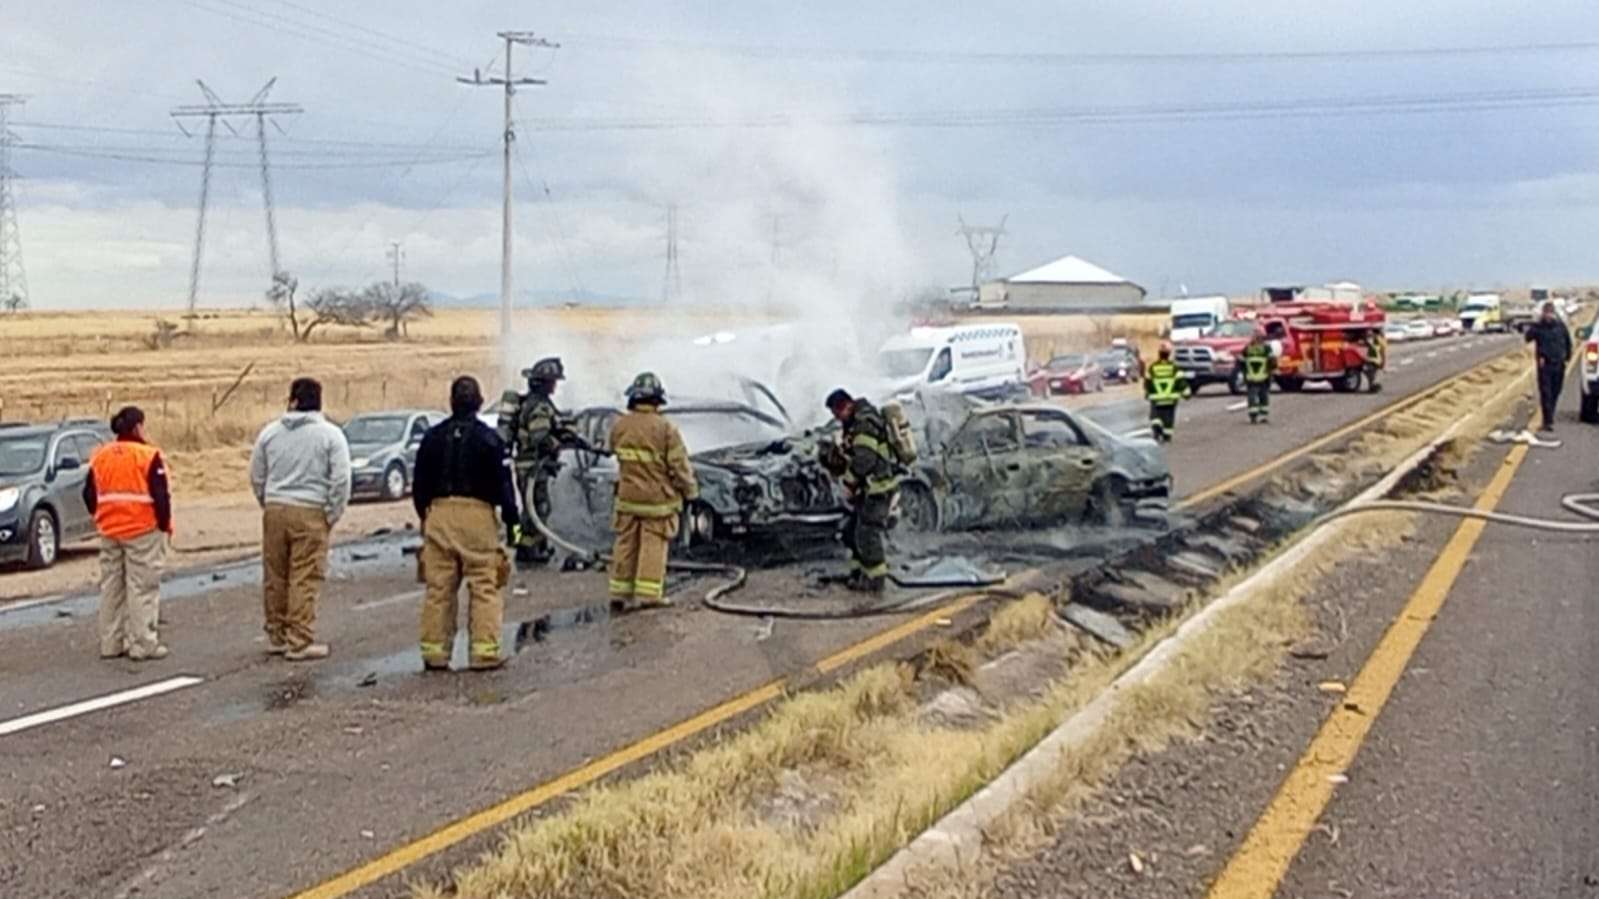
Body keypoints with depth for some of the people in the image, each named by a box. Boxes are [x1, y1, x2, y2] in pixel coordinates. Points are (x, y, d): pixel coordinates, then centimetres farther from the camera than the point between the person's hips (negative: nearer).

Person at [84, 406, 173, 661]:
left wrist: (102, 520, 19)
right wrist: (164, 525, -3)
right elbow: (161, 496, -14)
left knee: (111, 587, 13)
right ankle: (143, 645, -3)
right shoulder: (148, 456, -11)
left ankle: (110, 643, 17)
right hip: (143, 530, -6)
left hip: (109, 533, 6)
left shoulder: (99, 457, 7)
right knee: (142, 588, -2)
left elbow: (89, 495, 9)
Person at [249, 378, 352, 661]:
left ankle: (277, 636, 23)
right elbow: (340, 480, -9)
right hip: (310, 512, -4)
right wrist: (332, 515, 0)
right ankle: (300, 642, -1)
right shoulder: (330, 435, -4)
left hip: (275, 510, 4)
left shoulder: (270, 432, 8)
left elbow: (256, 477, 13)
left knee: (275, 576, 13)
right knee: (305, 579, -2)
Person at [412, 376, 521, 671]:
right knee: (485, 587, 0)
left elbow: (419, 484, 14)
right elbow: (503, 484, -5)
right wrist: (511, 520, 3)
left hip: (439, 514, 4)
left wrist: (424, 515, 25)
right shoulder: (488, 438, -4)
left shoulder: (432, 437, 9)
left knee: (438, 588, 9)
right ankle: (484, 651, -2)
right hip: (478, 514, -4)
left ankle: (434, 652, 12)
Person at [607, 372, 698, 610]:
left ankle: (620, 593, 15)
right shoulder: (666, 428, -16)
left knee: (625, 544, 11)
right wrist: (691, 492, 0)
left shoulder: (619, 427, -1)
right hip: (658, 499, -4)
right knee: (653, 546, 2)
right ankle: (647, 594, 1)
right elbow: (680, 466, -12)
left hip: (627, 497, 4)